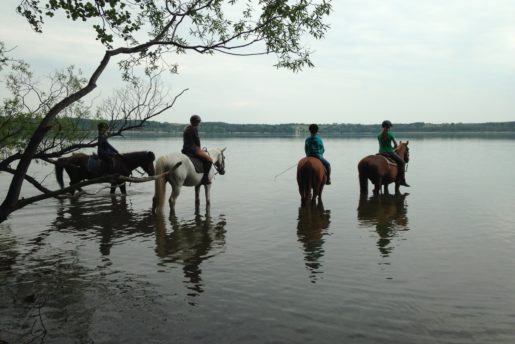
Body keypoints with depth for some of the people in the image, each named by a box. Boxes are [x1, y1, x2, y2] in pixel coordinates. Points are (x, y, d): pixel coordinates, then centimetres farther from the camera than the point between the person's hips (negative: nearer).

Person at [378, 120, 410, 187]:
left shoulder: (379, 135, 3)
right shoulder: (390, 134, -9)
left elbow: (380, 145, 9)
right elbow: (396, 145, -6)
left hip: (381, 152, 5)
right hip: (390, 152, -5)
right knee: (401, 162, 7)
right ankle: (402, 180, -2)